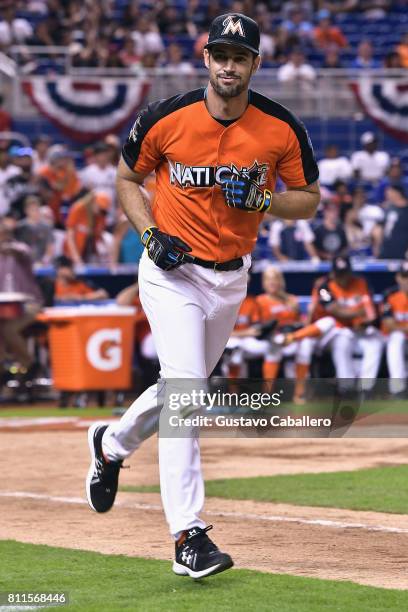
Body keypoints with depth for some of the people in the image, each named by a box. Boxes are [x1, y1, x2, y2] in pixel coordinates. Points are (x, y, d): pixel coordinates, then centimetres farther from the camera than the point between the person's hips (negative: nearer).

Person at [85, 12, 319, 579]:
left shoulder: (282, 128, -8)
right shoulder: (166, 119, -12)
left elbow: (310, 199, 2)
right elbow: (127, 178, 4)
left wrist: (262, 199, -18)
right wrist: (151, 234, -12)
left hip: (231, 277, 4)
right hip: (172, 270, -4)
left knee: (183, 388, 19)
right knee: (185, 389, -18)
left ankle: (112, 443, 50)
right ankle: (188, 537, -21)